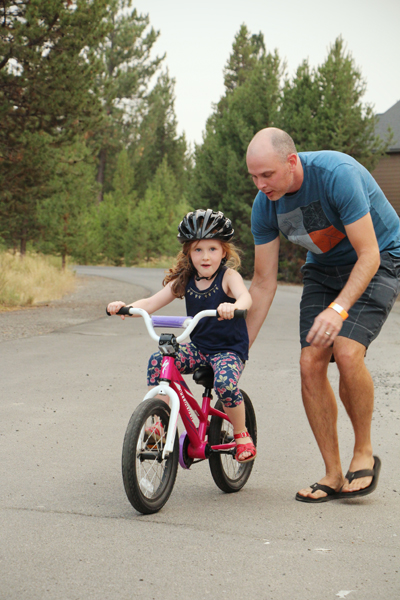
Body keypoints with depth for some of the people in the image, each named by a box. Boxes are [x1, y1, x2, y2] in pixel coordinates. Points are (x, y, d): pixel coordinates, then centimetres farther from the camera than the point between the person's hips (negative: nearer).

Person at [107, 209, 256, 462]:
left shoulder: (229, 276, -11)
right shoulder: (184, 281, 2)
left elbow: (246, 298, -32)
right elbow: (152, 303, -2)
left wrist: (233, 307, -57)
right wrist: (125, 307, -22)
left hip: (230, 349, -5)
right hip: (198, 347, 5)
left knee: (225, 382, -32)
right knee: (157, 361, -18)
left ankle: (242, 433, -6)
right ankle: (161, 421, -9)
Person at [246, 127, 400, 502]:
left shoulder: (338, 174, -31)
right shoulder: (265, 205, -13)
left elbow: (368, 256, -29)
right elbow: (263, 282, -3)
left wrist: (338, 308, -42)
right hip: (324, 268, 6)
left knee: (347, 352, -26)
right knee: (310, 364, -10)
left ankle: (364, 452, -3)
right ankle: (334, 476, 1)